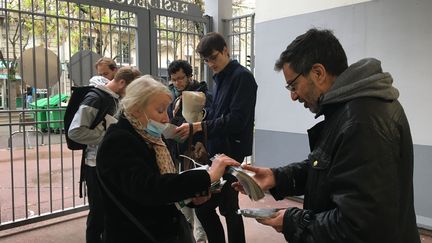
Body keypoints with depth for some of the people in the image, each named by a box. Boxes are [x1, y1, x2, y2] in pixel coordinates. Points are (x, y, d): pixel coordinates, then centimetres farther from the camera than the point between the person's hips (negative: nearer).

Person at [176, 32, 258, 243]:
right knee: (202, 206, 13)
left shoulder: (242, 77, -11)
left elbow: (237, 119, -22)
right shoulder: (220, 78, 14)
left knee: (229, 208, 3)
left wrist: (199, 126, -25)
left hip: (232, 154, -8)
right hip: (216, 152, 8)